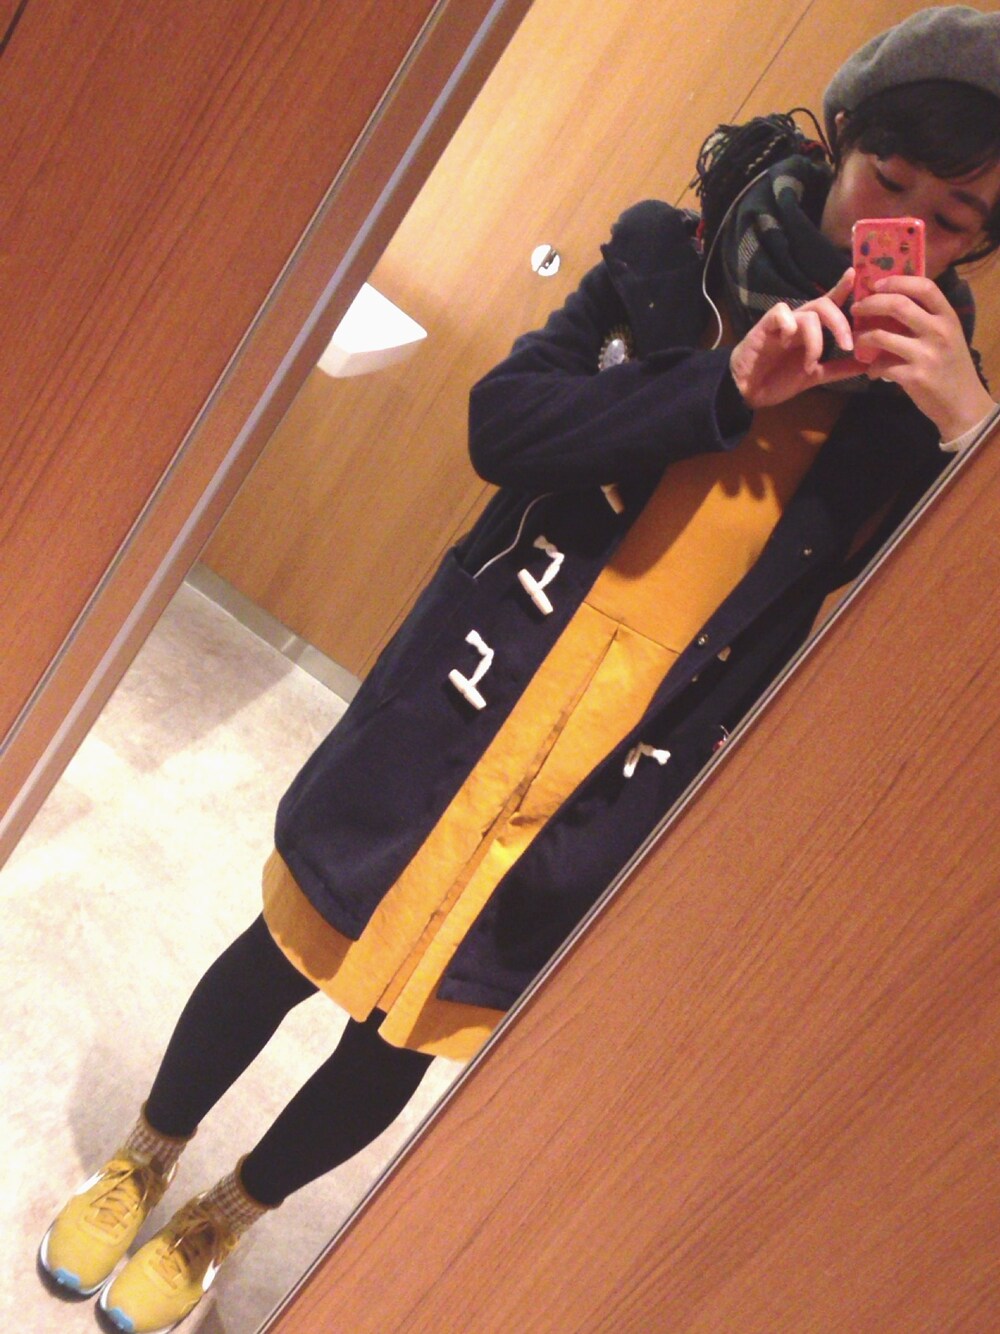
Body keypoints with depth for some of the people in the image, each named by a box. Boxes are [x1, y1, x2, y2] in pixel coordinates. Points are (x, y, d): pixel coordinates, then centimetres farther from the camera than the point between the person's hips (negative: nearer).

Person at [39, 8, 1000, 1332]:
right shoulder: (674, 258, -4)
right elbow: (502, 423, -11)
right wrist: (724, 387, -22)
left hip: (612, 794, 1)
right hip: (452, 708, 0)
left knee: (406, 1039, 16)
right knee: (291, 950, 16)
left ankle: (224, 1219, 48)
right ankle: (143, 1161, 48)